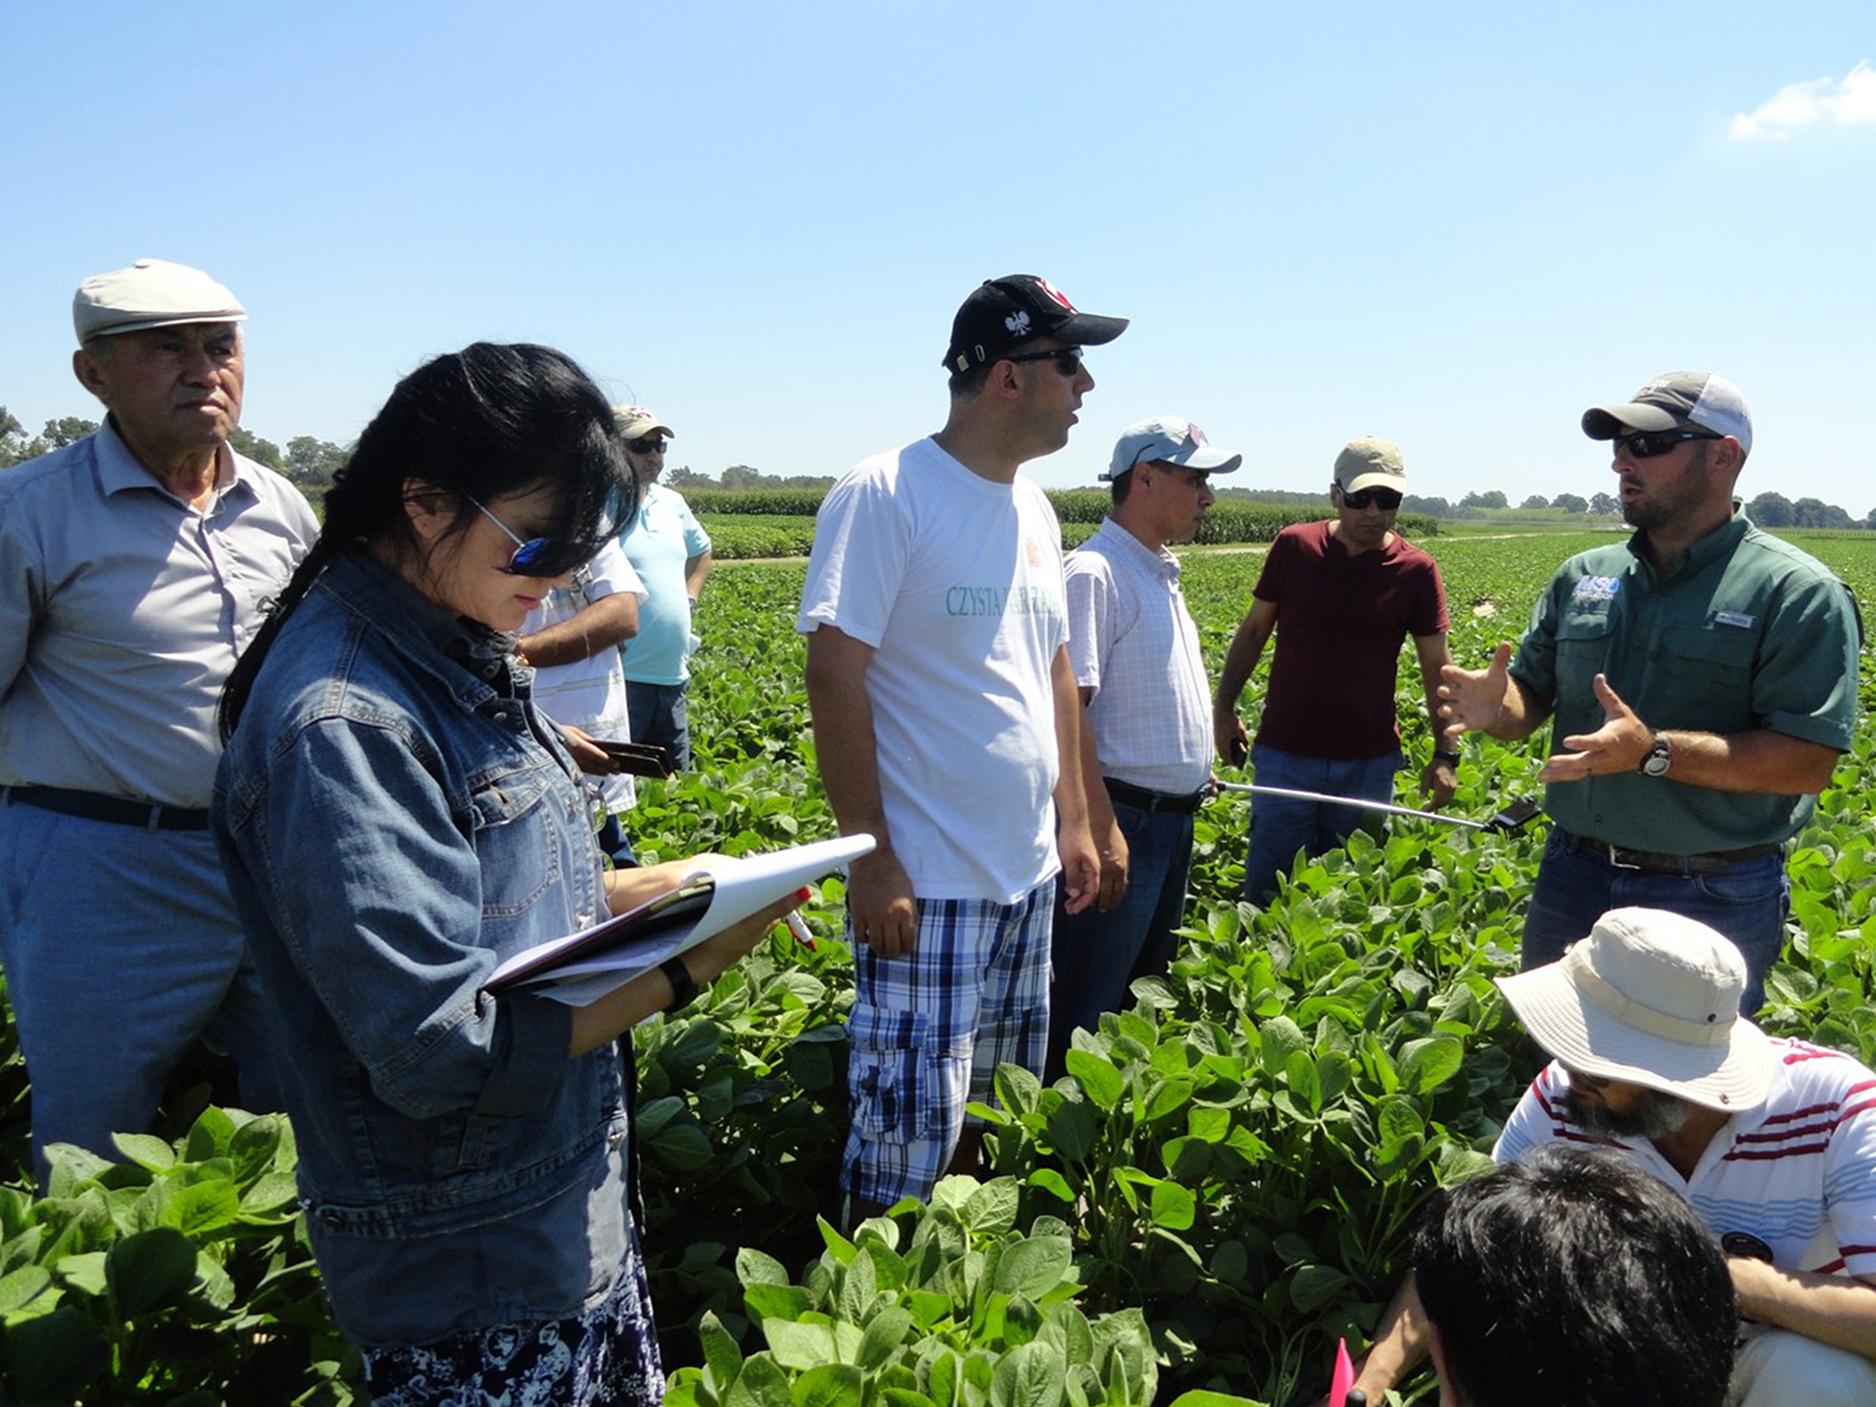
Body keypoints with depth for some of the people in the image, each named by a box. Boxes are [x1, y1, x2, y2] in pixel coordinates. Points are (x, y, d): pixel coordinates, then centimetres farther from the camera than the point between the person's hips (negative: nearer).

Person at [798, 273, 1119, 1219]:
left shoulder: (1034, 510, 11)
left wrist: (1075, 823, 15)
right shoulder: (884, 495, -14)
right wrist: (871, 857, -19)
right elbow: (834, 678, -17)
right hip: (922, 886, -8)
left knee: (989, 1115, 20)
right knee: (908, 1136, -1)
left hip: (1028, 876, 8)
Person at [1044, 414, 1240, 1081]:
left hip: (1171, 819, 10)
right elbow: (1067, 707, -23)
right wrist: (1101, 828, -25)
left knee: (1146, 991, 21)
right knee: (1084, 1008, -1)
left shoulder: (1159, 574, 15)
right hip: (1121, 818, -10)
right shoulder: (1095, 572, -16)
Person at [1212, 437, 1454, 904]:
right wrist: (1224, 707, 2)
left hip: (1369, 761, 1)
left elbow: (1436, 667, 3)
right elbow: (1254, 629, 6)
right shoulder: (1295, 546, -3)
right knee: (1269, 892, 5)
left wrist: (1445, 753, -2)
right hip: (1285, 755, 0)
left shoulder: (1417, 571, -3)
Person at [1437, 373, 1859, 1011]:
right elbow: (1533, 696, 9)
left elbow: (1809, 763, -18)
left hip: (1715, 902, -5)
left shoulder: (1797, 593, -11)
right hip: (1573, 878, 5)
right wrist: (1496, 707, -15)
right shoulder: (1583, 575, 6)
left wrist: (1651, 753, -29)